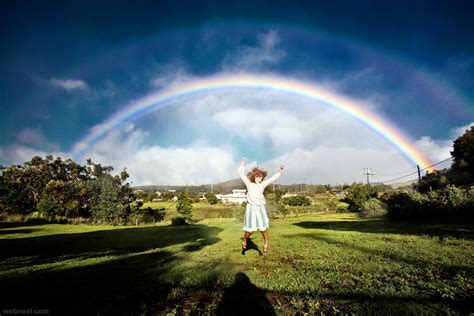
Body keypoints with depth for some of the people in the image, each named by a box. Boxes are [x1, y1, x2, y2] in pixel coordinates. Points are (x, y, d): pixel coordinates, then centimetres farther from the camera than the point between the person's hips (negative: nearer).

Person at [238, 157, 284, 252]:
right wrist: (242, 164, -9)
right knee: (250, 229, 1)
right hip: (251, 208, -2)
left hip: (260, 208, 2)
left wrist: (280, 171, 3)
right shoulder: (248, 183, 2)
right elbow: (240, 173, -2)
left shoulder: (263, 184, 7)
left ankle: (266, 242, 17)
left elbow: (274, 178, 10)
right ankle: (244, 240, 28)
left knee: (263, 227, -6)